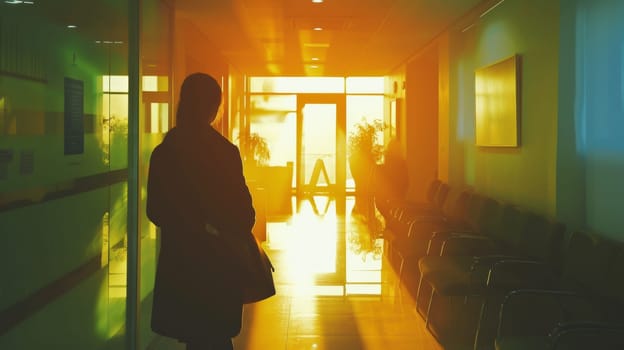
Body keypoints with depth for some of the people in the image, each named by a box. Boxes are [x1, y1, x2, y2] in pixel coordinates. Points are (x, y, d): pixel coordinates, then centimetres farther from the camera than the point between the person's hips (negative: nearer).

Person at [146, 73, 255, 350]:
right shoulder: (224, 151, -14)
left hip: (176, 261, 4)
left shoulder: (163, 152, -1)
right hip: (214, 263, -4)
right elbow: (242, 213, -10)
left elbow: (155, 211, 6)